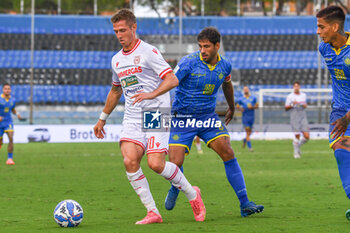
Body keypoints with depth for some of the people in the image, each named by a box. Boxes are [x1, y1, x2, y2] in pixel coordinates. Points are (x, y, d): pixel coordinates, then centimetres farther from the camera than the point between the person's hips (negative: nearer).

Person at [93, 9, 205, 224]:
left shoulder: (148, 52, -6)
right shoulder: (117, 60, 16)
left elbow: (172, 79, -14)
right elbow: (115, 90, 32)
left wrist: (151, 94, -29)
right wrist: (103, 118, 34)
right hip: (132, 118, 6)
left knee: (156, 164, -17)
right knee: (130, 161, -17)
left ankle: (192, 194, 9)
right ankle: (152, 212, -9)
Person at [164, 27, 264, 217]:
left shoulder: (224, 66, 0)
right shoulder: (188, 63, -16)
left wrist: (232, 108, 37)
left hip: (208, 116, 3)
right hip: (183, 117, -3)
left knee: (228, 153, -14)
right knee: (175, 163, -12)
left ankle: (244, 204, -12)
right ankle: (175, 189, 27)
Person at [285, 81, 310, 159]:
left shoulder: (303, 95, 12)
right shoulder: (290, 96, -1)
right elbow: (286, 108, 0)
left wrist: (305, 105, 2)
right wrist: (292, 104, -17)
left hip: (303, 117, 4)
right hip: (294, 118, -4)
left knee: (307, 136, -6)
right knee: (297, 136, -8)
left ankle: (298, 146, 21)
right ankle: (296, 152, 8)